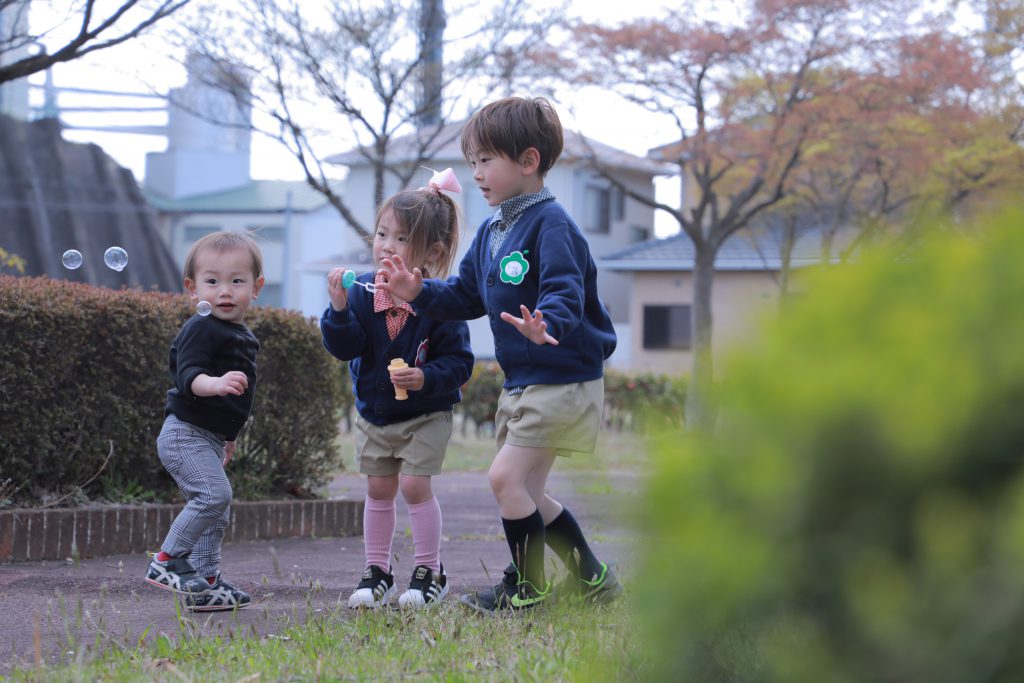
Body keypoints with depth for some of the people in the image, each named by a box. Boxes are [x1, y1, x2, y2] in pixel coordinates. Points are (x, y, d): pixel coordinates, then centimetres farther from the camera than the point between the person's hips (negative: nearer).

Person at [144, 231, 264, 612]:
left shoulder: (242, 336, 14)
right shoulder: (200, 329, -14)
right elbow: (187, 376, -26)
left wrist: (227, 437, 32)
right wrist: (214, 383, -46)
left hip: (209, 437, 10)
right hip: (187, 433, -10)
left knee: (216, 514, 12)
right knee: (214, 494, -23)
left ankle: (205, 583, 19)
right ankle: (168, 560, -16)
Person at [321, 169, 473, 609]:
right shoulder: (362, 292, -8)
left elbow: (458, 361, -15)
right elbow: (343, 347, -13)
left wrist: (427, 378, -32)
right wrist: (339, 309, -29)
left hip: (426, 414, -4)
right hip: (374, 413, 4)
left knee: (414, 485, -9)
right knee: (378, 489, 10)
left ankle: (429, 572, 6)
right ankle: (376, 573, 21)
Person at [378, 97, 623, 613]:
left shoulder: (550, 225, -16)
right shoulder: (491, 231, 13)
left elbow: (565, 293, -28)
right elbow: (465, 296, 20)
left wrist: (546, 325, -48)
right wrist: (419, 293, 4)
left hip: (561, 379, -10)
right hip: (522, 381, 10)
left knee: (506, 477, -12)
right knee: (526, 493, 12)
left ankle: (526, 587, 4)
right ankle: (591, 579, 25)